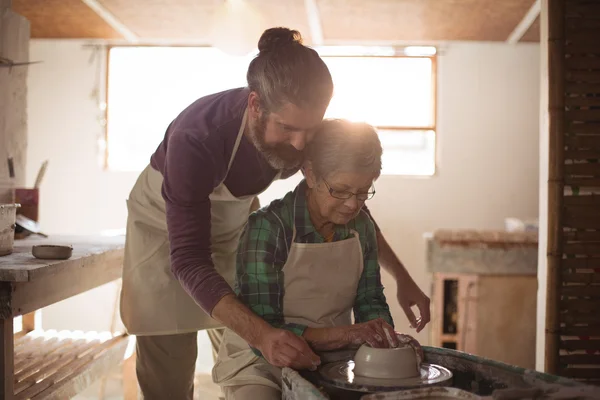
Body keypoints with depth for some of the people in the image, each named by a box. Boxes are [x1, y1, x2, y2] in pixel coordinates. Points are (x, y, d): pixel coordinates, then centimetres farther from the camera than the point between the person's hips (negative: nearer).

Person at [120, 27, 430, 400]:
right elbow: (188, 260, -38)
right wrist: (262, 334, -49)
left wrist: (402, 278, -9)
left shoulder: (304, 129, -23)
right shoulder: (196, 138, -39)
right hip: (167, 221, -4)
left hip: (234, 219, 4)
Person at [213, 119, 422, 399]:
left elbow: (369, 301, 7)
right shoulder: (267, 228, -19)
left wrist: (386, 336, -15)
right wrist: (342, 334, -34)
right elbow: (262, 331, -22)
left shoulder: (361, 226, -1)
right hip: (261, 363, -5)